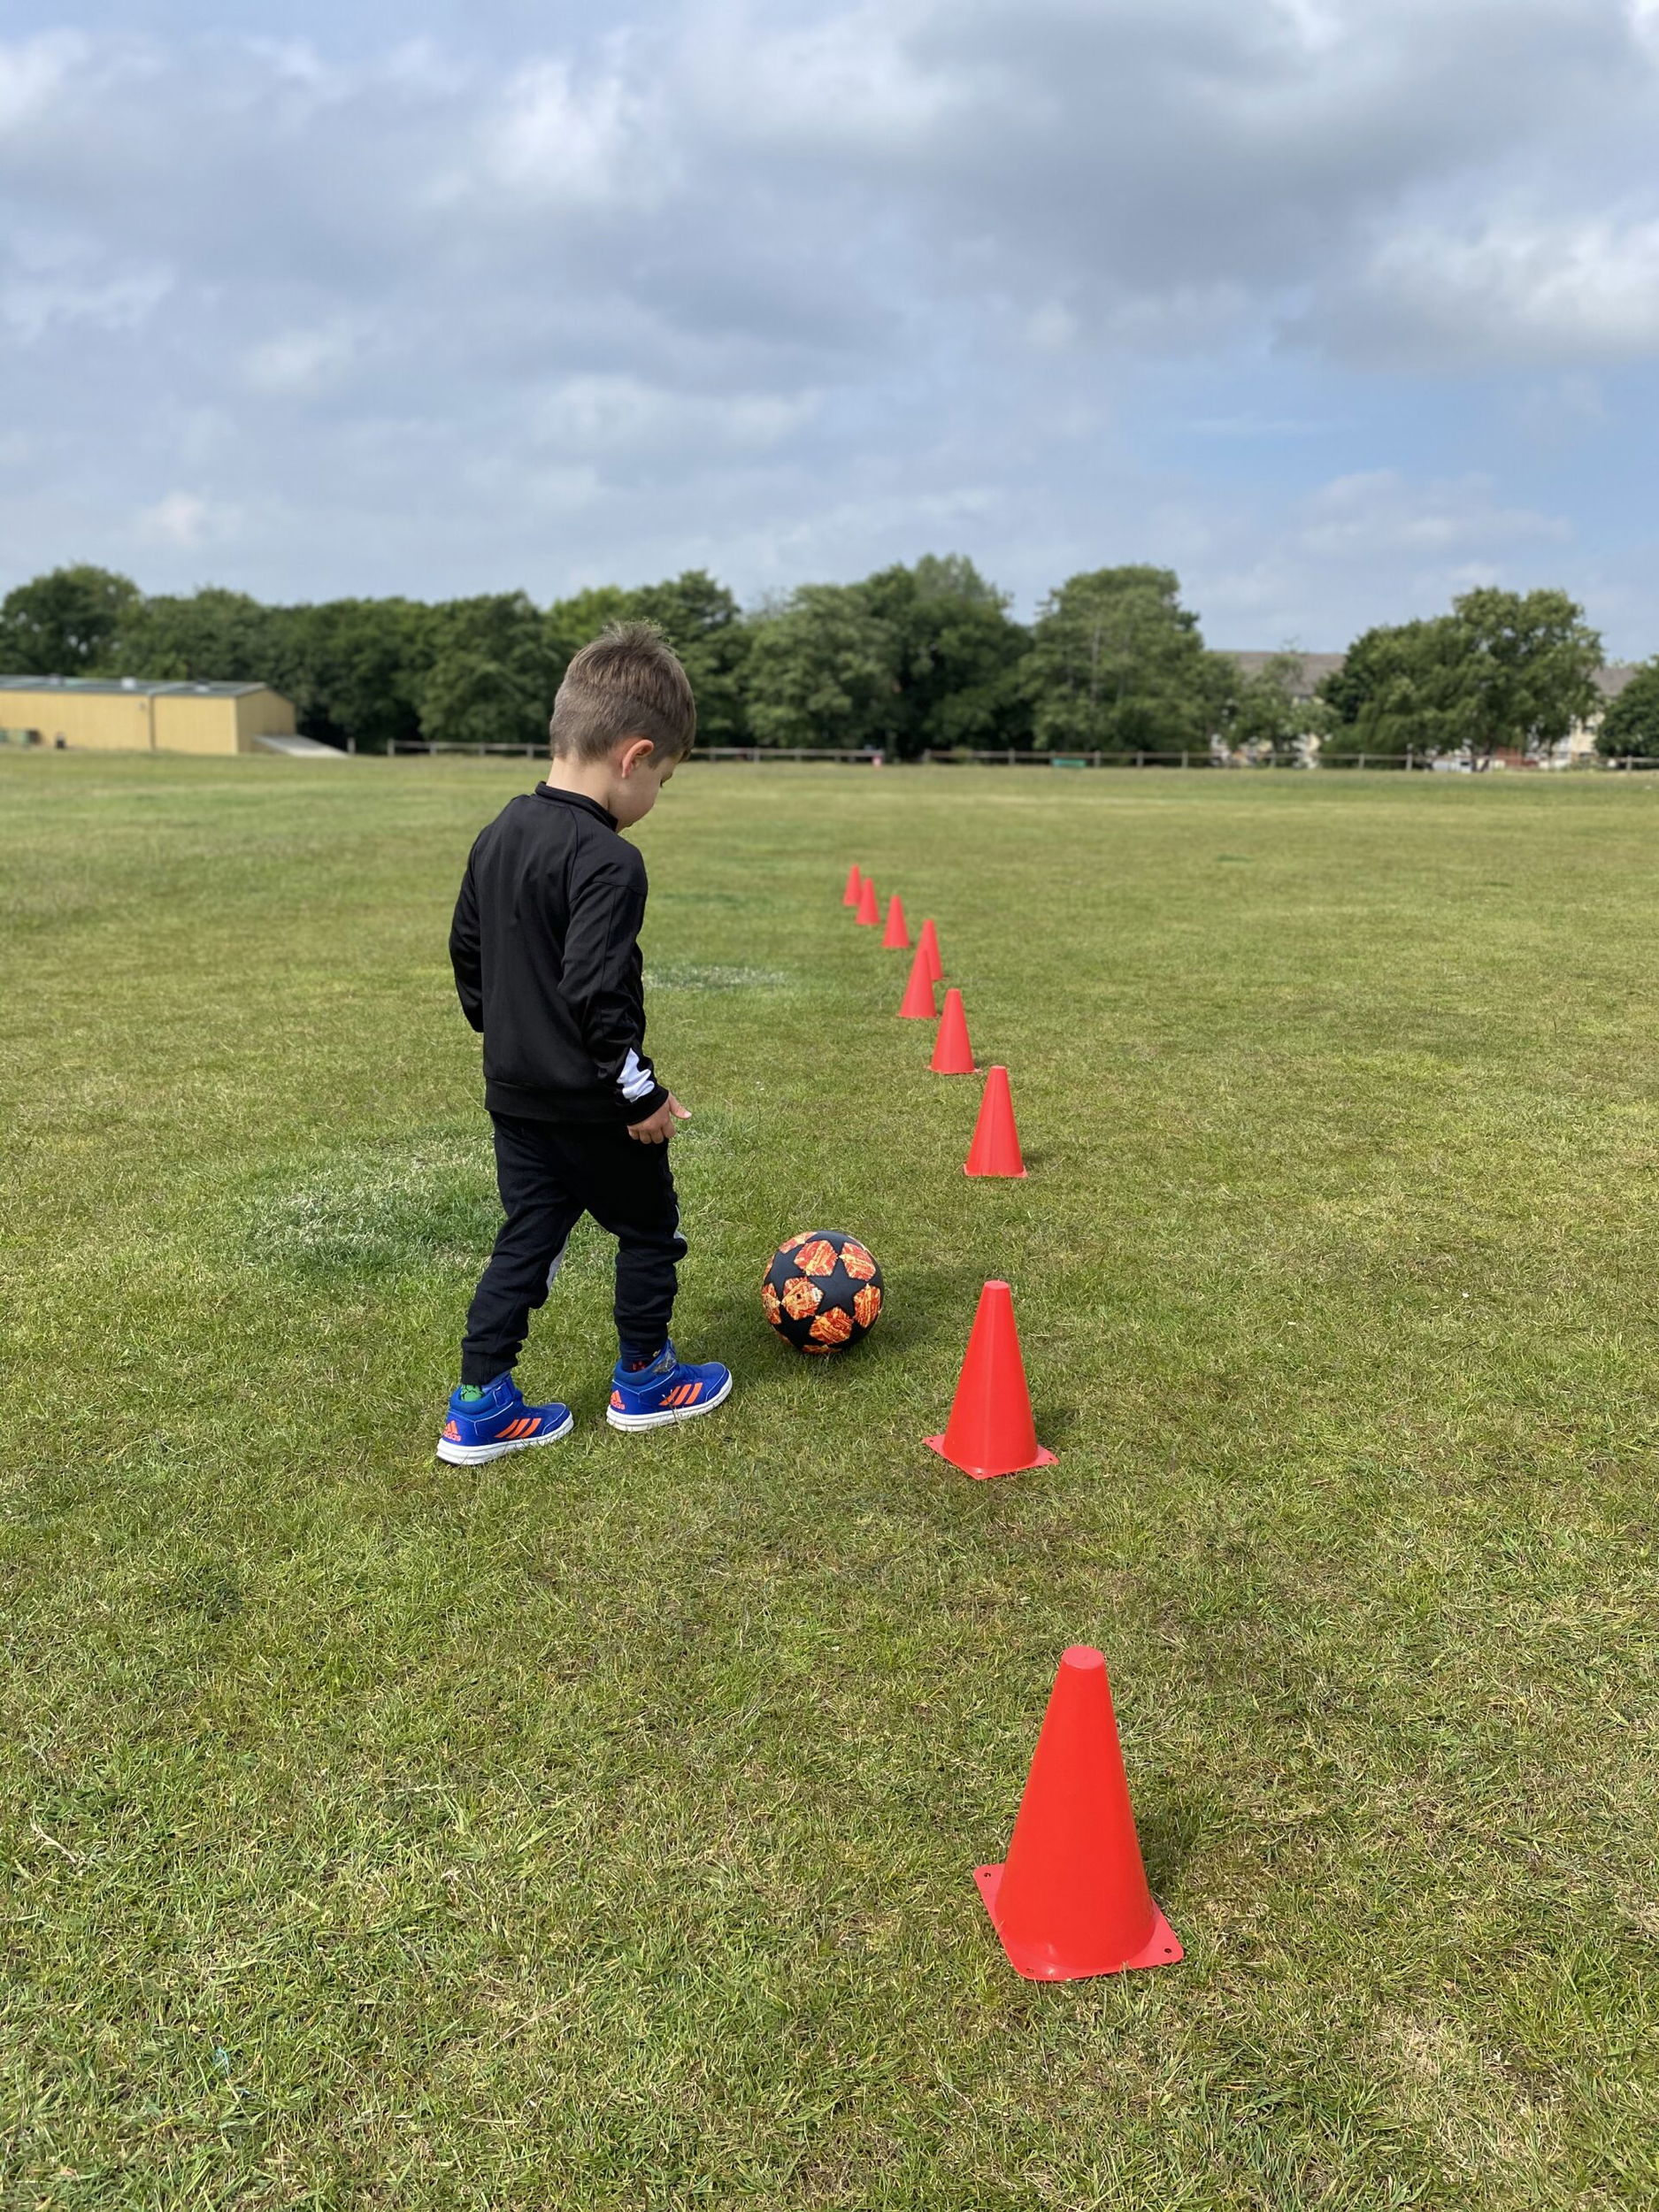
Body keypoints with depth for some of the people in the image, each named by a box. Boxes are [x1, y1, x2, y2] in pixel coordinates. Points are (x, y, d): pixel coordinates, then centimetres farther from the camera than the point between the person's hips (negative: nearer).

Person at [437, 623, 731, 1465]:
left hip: (513, 1094, 8)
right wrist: (641, 1091, -18)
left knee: (527, 1241, 15)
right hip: (591, 1106, -8)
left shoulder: (498, 834, 5)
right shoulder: (609, 861, -22)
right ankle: (643, 1380, 30)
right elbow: (596, 990, -27)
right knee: (648, 1231, 14)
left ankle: (478, 1409, 17)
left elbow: (466, 949, 13)